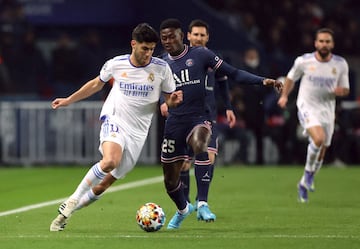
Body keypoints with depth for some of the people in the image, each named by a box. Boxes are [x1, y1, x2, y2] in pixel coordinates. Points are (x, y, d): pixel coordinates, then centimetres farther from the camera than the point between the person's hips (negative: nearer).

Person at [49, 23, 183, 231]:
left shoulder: (162, 68, -2)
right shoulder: (116, 64, -1)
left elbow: (169, 99, 8)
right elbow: (97, 84, 18)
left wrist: (174, 100, -16)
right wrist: (69, 100, 23)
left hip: (137, 132, 2)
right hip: (114, 120, -2)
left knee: (108, 180, 1)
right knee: (110, 161, -32)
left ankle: (68, 209, 18)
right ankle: (73, 200, -17)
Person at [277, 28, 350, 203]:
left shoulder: (341, 64, -1)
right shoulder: (304, 61, -6)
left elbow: (346, 90, 8)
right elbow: (291, 78, 13)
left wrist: (341, 91, -14)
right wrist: (284, 95, 3)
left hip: (327, 111, 3)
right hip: (307, 107, -3)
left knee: (321, 153, 7)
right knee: (319, 138, -30)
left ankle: (304, 183, 29)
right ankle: (309, 171, -6)